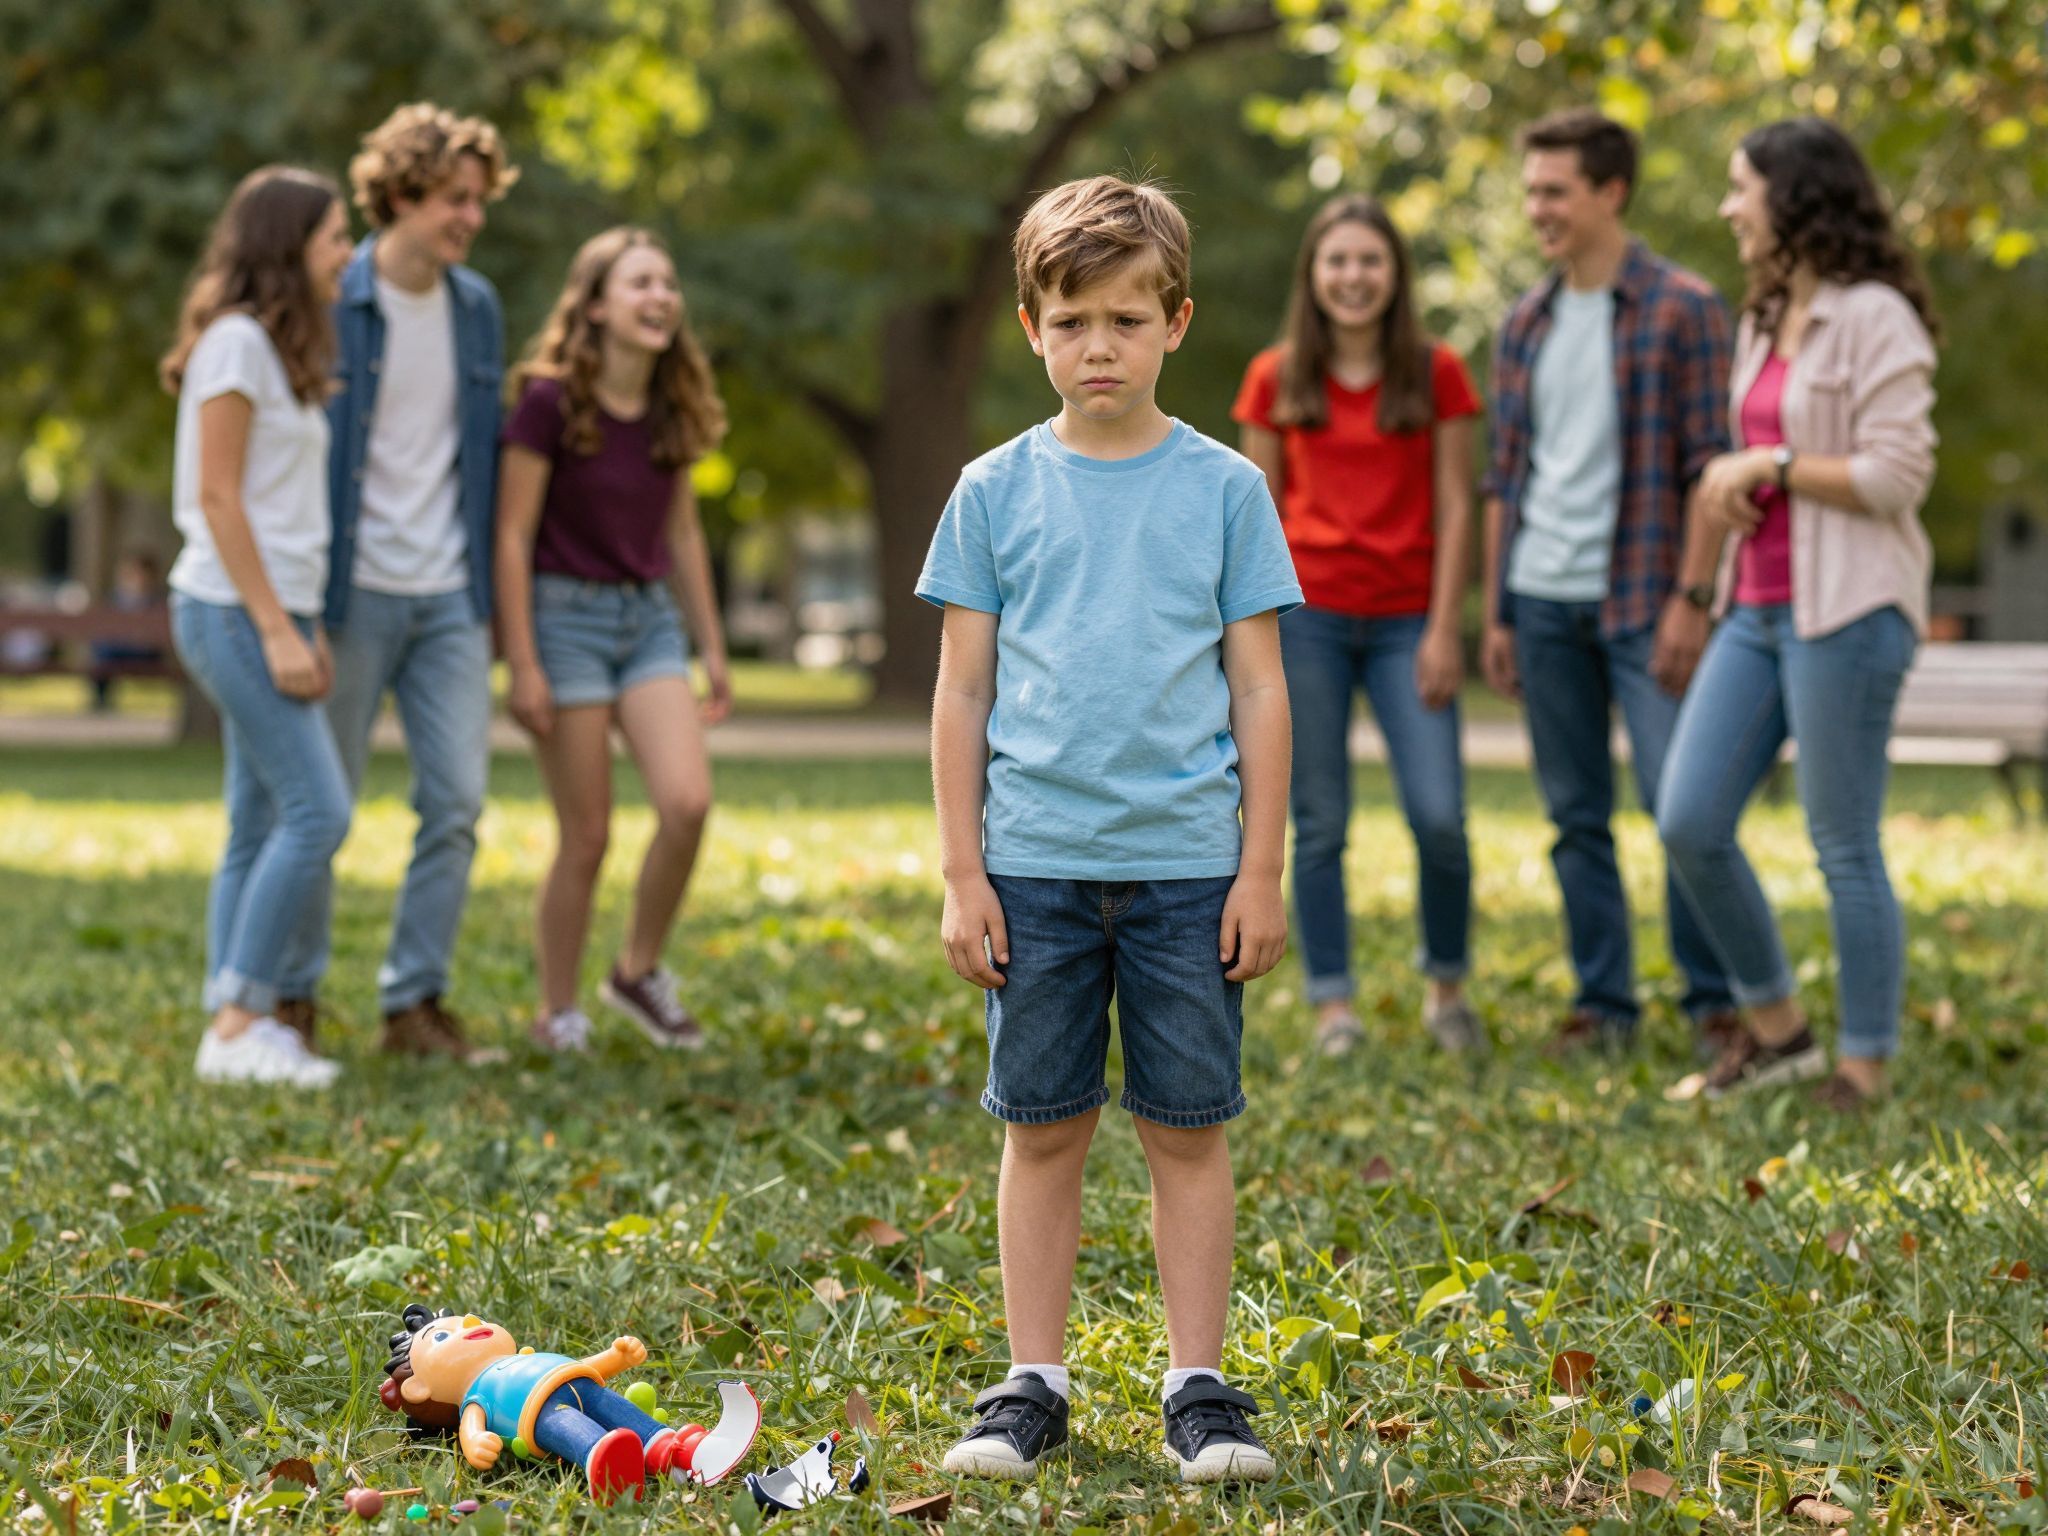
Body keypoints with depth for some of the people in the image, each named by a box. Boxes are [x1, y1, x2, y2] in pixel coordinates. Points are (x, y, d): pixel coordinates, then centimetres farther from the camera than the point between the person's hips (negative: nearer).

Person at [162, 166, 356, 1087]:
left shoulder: (279, 347, 17)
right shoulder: (236, 342, -11)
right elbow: (216, 498, -15)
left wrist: (303, 625, 15)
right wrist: (276, 629, -18)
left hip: (271, 611, 9)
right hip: (235, 611, -9)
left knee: (259, 828, 7)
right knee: (317, 811, -13)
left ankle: (238, 1028, 8)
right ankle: (238, 1021, -9)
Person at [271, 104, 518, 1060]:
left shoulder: (477, 306, 9)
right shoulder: (328, 304, -8)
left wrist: (493, 584, 13)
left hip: (451, 598, 5)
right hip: (353, 590, -5)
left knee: (457, 803, 1)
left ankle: (415, 1001, 11)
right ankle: (292, 999, 17)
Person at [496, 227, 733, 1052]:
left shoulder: (671, 410, 5)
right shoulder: (551, 403, -12)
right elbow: (512, 535, -11)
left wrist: (712, 646, 16)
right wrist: (523, 665, -14)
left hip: (650, 617, 5)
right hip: (567, 614, -5)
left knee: (688, 803, -11)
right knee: (587, 835, -3)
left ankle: (639, 971, 10)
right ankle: (557, 1014, 13)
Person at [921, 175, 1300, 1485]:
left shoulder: (1224, 488, 2)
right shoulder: (997, 490, 4)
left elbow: (1260, 688, 4)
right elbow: (963, 691, 6)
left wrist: (1262, 871, 0)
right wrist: (962, 872, 1)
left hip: (1188, 865, -1)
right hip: (1035, 861, 1)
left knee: (1189, 1129, 4)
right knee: (1043, 1129, 7)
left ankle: (1200, 1386, 14)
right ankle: (1034, 1386, 16)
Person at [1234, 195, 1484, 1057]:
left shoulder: (1436, 373, 4)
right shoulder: (1276, 380, 6)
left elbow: (1454, 507, 3)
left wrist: (1444, 629, -4)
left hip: (1405, 621, -1)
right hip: (1307, 616, 1)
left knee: (1439, 817, -9)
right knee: (1319, 823, 1)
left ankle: (1446, 986, 13)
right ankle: (1332, 1004, 10)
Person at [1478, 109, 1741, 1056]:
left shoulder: (1680, 309, -4)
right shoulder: (1526, 323, 13)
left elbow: (1710, 467, -8)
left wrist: (1691, 597, -14)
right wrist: (1494, 613, 12)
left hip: (1640, 599, -5)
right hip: (1543, 599, 5)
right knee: (1575, 816, 8)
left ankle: (1716, 1001, 4)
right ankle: (1603, 1002, 16)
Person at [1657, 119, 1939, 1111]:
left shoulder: (1873, 319, -10)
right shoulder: (1763, 322, 15)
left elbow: (1897, 476, -15)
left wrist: (1770, 464, -14)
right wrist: (1731, 489, 5)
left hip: (1843, 611, -8)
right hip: (1758, 607, 8)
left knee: (1844, 847, -2)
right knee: (1688, 822, 3)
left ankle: (1863, 1067, 10)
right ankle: (1776, 1028, 19)